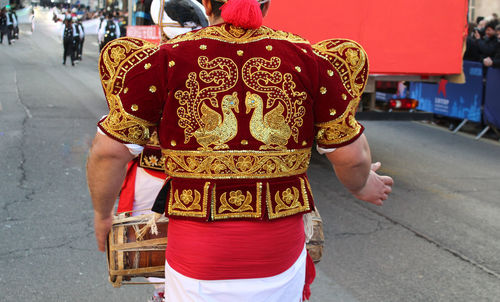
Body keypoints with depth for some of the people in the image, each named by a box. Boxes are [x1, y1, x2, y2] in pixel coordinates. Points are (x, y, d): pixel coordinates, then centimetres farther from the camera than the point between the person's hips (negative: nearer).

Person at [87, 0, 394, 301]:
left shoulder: (166, 59, -5)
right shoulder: (308, 59, -3)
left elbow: (109, 151, -4)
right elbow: (351, 156, 1)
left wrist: (102, 214, 14)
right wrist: (362, 186, 24)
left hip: (197, 267, -1)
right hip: (281, 265, 1)